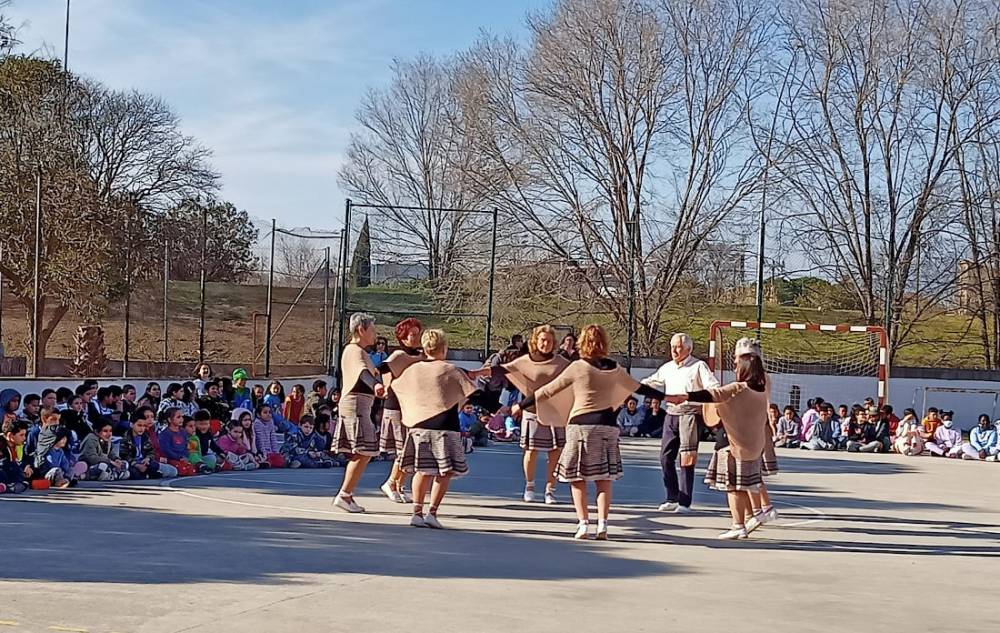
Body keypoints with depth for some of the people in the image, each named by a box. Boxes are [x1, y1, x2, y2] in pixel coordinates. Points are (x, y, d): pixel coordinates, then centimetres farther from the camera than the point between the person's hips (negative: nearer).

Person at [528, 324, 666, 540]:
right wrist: (665, 397, 38)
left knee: (577, 479, 6)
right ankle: (602, 525, 2)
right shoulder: (614, 369, 7)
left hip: (580, 425, -3)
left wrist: (521, 405, 8)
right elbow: (639, 388, 22)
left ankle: (583, 524, -1)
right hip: (607, 425, 3)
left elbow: (547, 391, -1)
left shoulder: (578, 367, -4)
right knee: (604, 480, 9)